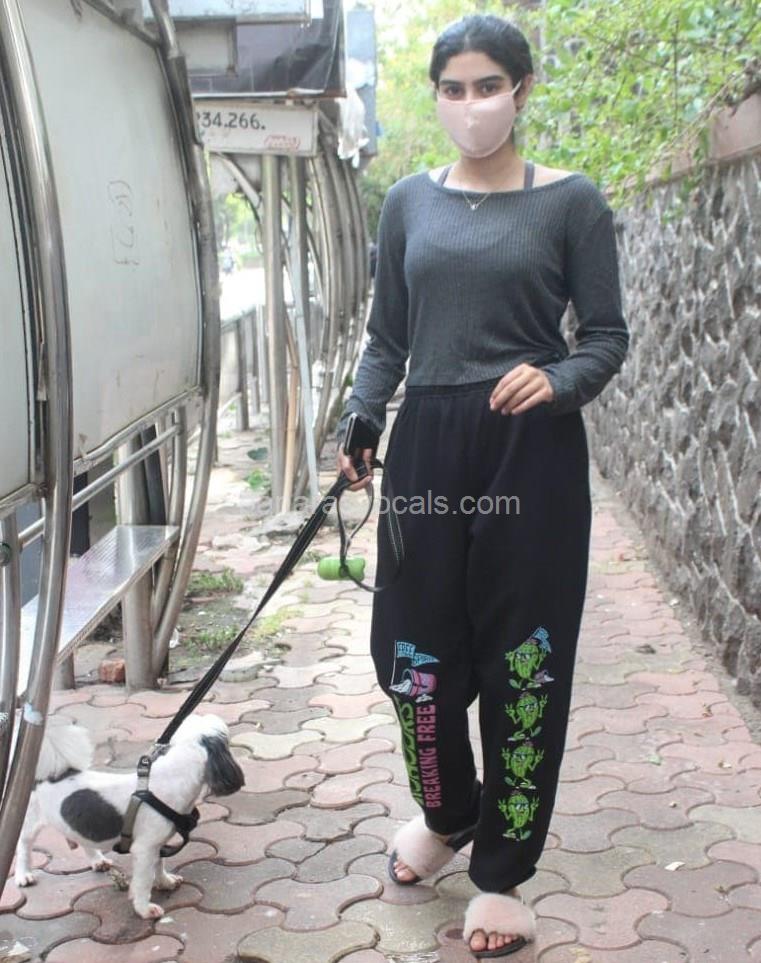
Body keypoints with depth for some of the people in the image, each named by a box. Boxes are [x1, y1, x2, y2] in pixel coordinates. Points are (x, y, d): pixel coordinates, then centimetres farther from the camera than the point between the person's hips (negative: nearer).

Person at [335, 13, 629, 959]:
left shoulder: (570, 200, 1)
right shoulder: (409, 202, 11)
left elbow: (607, 337, 1)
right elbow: (386, 338, 12)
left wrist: (557, 381, -20)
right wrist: (358, 428, -3)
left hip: (531, 454, -3)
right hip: (427, 447, 3)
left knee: (523, 664, 1)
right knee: (410, 651, 5)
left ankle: (502, 873, 19)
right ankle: (446, 816, 34)